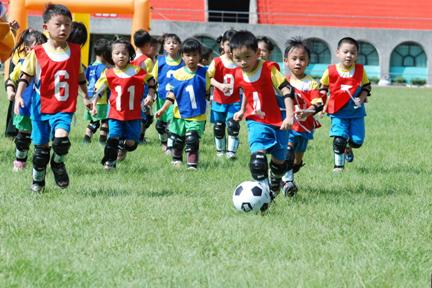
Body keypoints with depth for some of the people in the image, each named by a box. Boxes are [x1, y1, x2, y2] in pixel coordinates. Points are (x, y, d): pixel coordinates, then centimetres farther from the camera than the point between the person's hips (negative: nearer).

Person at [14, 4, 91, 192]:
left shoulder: (75, 51, 1)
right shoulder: (37, 53, -7)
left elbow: (80, 75, 16)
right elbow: (26, 76, 0)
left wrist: (86, 97, 22)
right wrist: (18, 95, -12)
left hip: (64, 108, 0)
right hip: (42, 107, 0)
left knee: (61, 139, -24)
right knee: (41, 147, 8)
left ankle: (58, 163, 7)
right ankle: (38, 181, 29)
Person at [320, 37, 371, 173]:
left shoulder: (360, 70, -4)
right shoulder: (331, 71, -6)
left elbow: (366, 87, 8)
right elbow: (323, 87, 9)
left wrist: (361, 98, -10)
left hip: (356, 111, 2)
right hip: (338, 112, -2)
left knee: (357, 141, 1)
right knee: (339, 139, -12)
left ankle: (348, 148, 38)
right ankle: (338, 164, 7)